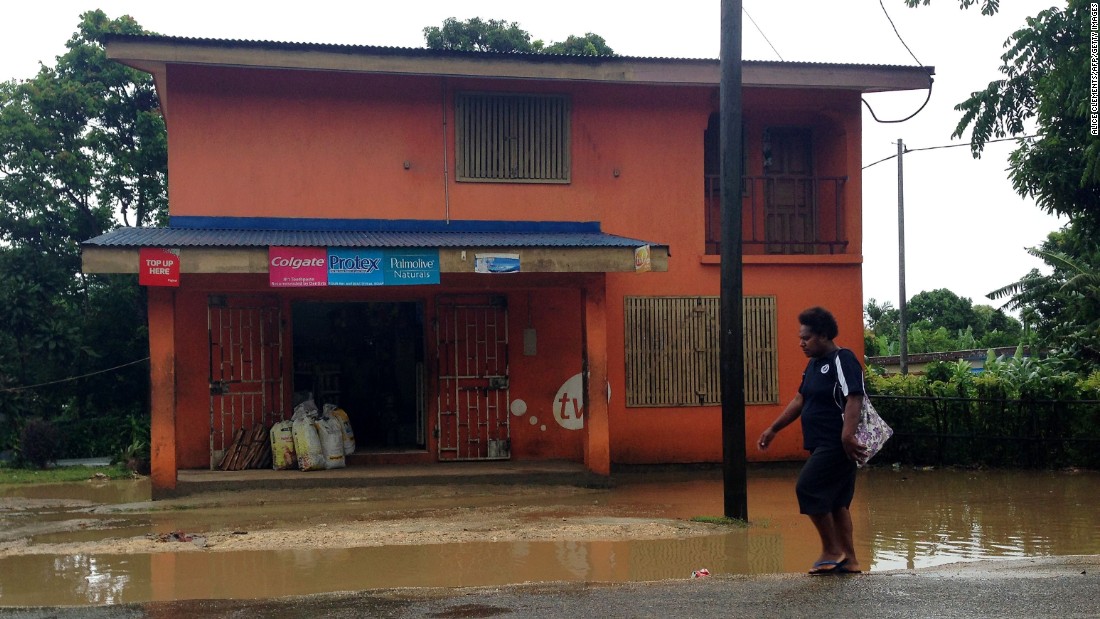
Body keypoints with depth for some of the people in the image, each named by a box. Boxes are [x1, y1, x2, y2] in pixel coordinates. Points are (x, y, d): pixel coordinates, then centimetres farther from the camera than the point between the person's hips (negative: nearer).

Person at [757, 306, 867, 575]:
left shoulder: (842, 361, -13)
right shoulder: (814, 364, 16)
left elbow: (854, 399, -23)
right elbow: (799, 401, 22)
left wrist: (848, 435, -33)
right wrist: (773, 429, 21)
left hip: (838, 446, -10)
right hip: (822, 446, 10)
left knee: (808, 489, -12)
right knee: (835, 501, 11)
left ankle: (831, 550, -2)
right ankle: (849, 559, 17)